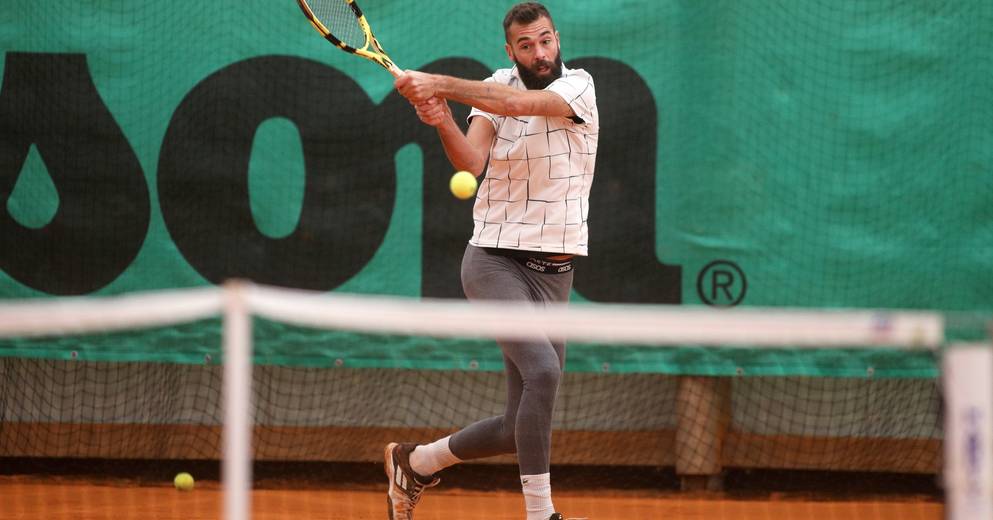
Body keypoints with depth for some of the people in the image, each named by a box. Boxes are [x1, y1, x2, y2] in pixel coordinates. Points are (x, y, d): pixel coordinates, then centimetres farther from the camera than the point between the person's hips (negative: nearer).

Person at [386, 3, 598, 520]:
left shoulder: (578, 85, -4)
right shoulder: (494, 87, 2)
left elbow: (519, 102, -24)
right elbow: (471, 160, -14)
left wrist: (439, 84, -27)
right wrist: (443, 122, -33)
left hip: (553, 272, 2)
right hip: (495, 259, -2)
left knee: (520, 428, 3)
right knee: (542, 370, -27)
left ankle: (416, 462, 27)